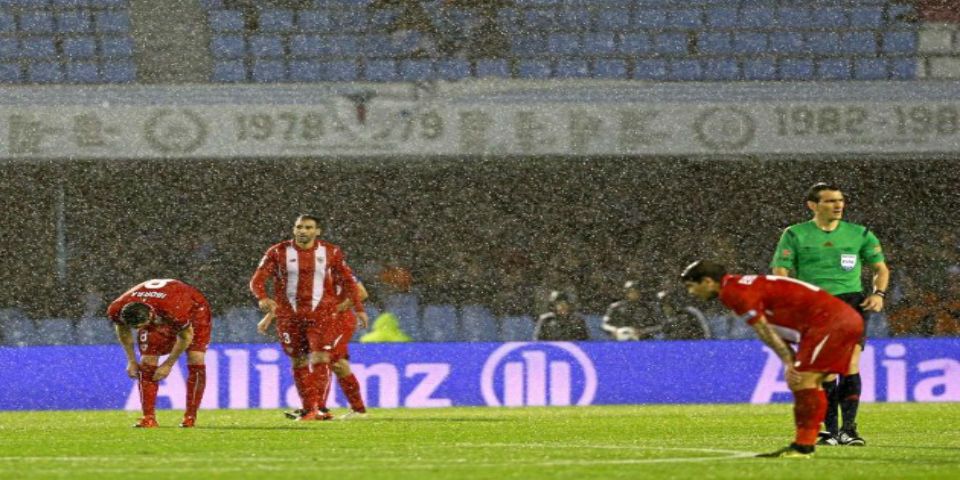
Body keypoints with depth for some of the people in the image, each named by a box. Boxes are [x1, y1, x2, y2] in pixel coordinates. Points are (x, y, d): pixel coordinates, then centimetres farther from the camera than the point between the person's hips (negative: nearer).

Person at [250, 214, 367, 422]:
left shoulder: (331, 252, 5)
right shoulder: (278, 252, 1)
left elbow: (348, 281, 14)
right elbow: (258, 280, -4)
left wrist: (358, 309, 12)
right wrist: (263, 298, -24)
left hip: (321, 314, -1)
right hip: (289, 317, 1)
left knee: (320, 360, -14)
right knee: (299, 363, 4)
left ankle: (316, 407, -15)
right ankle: (308, 408, 10)